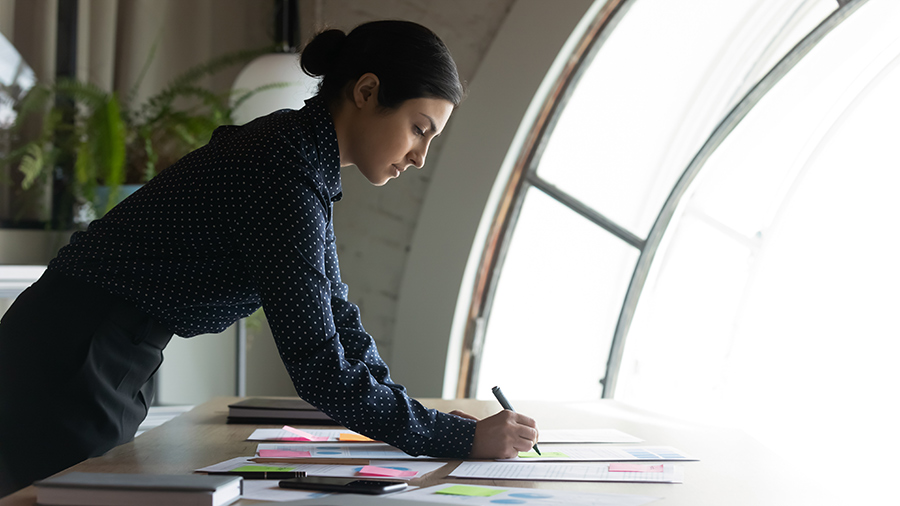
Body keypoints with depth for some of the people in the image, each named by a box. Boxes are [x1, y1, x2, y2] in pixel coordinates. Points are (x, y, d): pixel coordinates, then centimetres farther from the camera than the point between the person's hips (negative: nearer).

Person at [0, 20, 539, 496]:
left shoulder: (305, 153, 6)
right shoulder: (283, 178, -24)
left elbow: (334, 311, 13)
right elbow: (319, 367, -26)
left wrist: (420, 416, 3)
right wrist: (463, 438, -22)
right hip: (65, 364, -10)